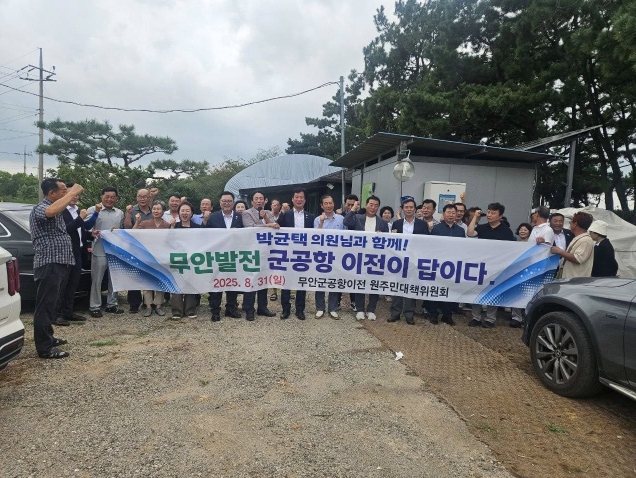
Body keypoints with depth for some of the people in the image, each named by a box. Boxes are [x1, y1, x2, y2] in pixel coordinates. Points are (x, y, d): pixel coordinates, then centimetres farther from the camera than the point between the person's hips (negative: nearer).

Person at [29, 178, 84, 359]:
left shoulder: (56, 209, 18)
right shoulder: (40, 208, -13)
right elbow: (52, 211, -39)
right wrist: (73, 192, -29)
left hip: (57, 263, 11)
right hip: (49, 264, -11)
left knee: (50, 304, 18)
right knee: (45, 305, -7)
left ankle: (48, 338, 30)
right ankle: (44, 348, -3)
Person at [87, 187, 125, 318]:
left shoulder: (120, 213, 14)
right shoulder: (93, 210, 0)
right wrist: (92, 233, -24)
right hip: (99, 250, -4)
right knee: (97, 280, 1)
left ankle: (112, 304, 22)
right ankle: (95, 307, 9)